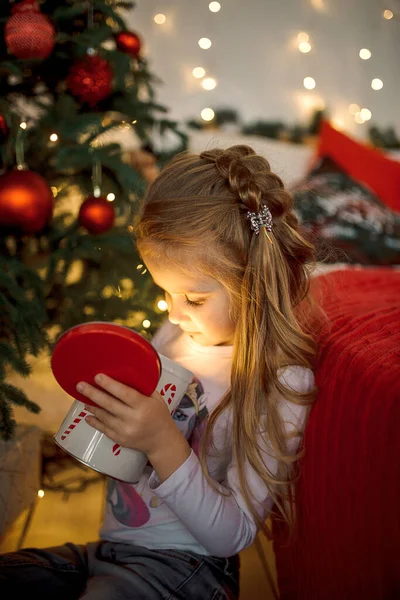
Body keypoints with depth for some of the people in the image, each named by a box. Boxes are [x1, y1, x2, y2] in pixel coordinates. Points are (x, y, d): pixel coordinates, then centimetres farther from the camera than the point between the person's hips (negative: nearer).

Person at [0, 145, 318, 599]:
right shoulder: (175, 334, 4)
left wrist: (163, 443, -29)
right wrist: (104, 404, -4)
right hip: (109, 547, 6)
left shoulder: (280, 383, -15)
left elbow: (230, 537, -17)